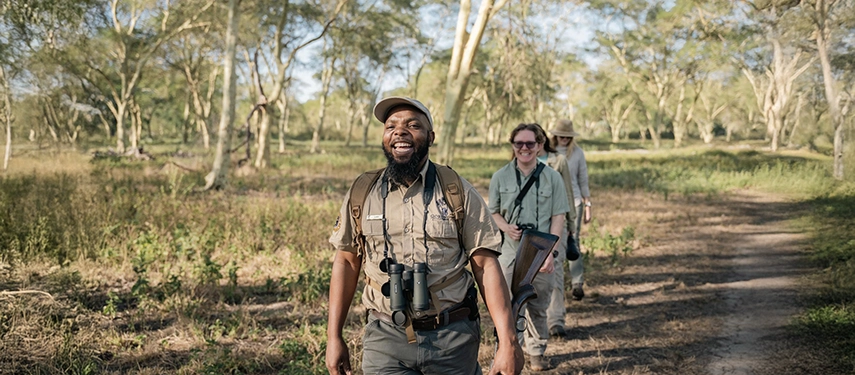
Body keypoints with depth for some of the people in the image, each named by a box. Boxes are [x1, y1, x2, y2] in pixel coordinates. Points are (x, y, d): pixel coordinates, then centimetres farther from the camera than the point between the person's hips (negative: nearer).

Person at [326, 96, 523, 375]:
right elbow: (346, 262, 8)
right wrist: (334, 337, 6)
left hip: (453, 338, 0)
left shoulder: (458, 192, -3)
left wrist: (508, 342, -11)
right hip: (386, 340, 1)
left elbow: (486, 265, -5)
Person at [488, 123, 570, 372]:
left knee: (538, 307, 12)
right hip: (510, 252, 0)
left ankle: (536, 352, 29)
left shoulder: (552, 177, -1)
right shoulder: (500, 177, 1)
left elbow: (558, 217, 0)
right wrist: (506, 227, -12)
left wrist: (551, 252, -8)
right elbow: (493, 212, 9)